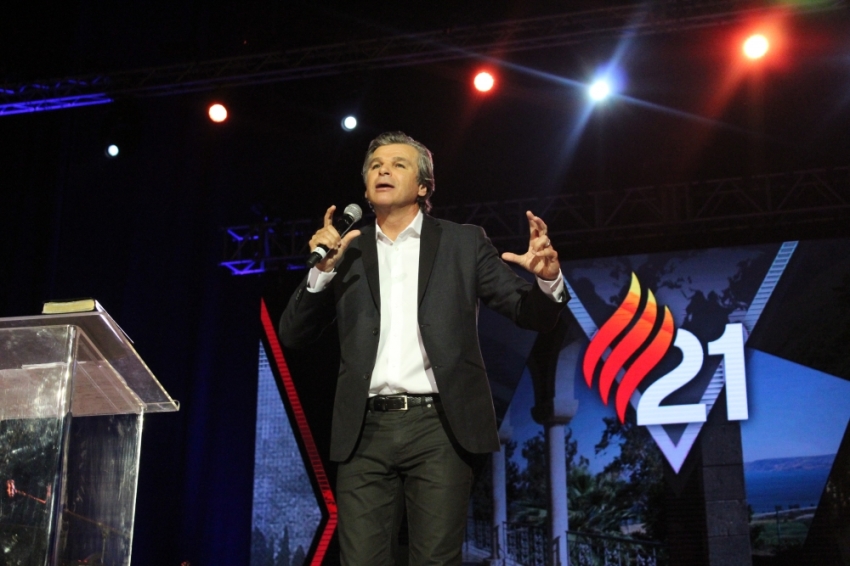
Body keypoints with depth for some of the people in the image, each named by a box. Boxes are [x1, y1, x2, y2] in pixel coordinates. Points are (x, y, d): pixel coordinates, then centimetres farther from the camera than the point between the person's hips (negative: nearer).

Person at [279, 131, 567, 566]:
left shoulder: (463, 243, 11)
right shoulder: (347, 251, 14)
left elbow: (531, 314, 8)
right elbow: (292, 336, 10)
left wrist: (548, 278, -15)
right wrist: (323, 269, -6)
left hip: (439, 428, -1)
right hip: (365, 432, 2)